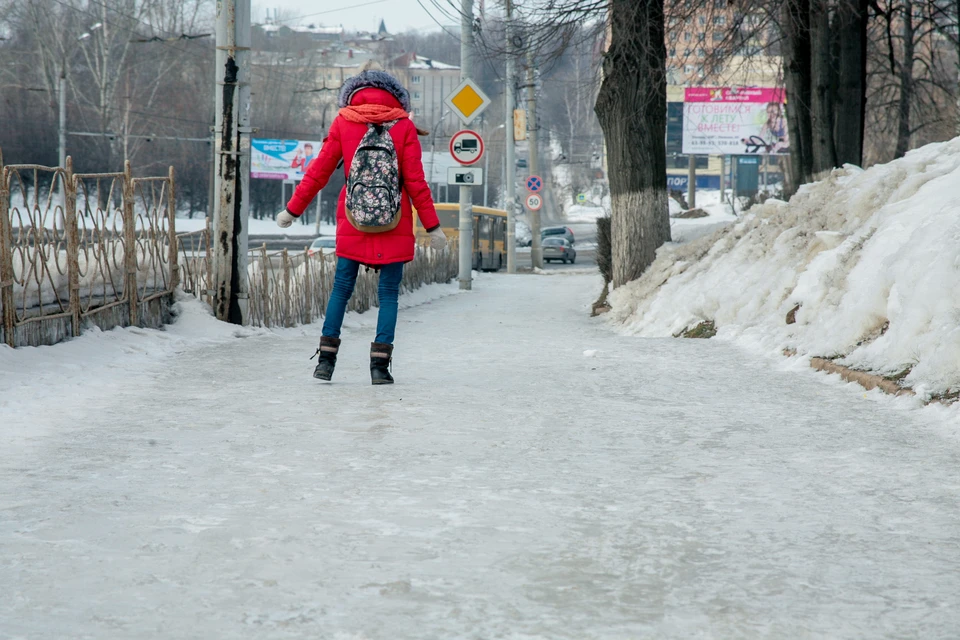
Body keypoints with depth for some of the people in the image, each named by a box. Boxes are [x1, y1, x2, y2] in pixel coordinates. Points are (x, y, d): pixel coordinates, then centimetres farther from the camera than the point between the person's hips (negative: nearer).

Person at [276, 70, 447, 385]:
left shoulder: (343, 122, 3)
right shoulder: (403, 126, -1)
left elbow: (320, 171, 5)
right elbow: (415, 181, -3)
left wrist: (292, 210, 14)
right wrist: (432, 225, 3)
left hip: (352, 222, 1)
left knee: (341, 288, 11)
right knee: (388, 293, 5)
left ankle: (326, 359, 9)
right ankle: (380, 364, -1)